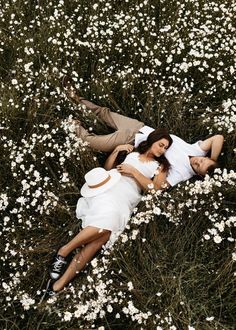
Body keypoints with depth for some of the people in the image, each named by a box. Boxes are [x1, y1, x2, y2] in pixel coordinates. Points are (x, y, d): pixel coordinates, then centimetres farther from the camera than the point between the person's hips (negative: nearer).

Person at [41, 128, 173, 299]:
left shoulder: (161, 166, 25)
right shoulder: (133, 152, 28)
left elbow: (154, 188, 6)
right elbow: (107, 168, 27)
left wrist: (133, 171, 1)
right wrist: (117, 150, 15)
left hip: (126, 199, 0)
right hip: (109, 187, 0)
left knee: (104, 231, -28)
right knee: (107, 216, -35)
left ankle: (61, 282, -30)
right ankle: (64, 251, -22)